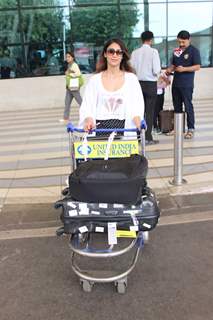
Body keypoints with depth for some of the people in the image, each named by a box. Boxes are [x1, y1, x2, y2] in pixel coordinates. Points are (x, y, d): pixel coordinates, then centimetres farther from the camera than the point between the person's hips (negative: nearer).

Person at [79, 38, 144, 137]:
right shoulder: (94, 80, 11)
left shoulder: (131, 78, 10)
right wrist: (88, 120, -16)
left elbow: (136, 105, 3)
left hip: (124, 128, 0)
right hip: (100, 128, 0)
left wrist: (137, 120, -17)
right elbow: (87, 105, 4)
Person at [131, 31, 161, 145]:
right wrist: (157, 73, 7)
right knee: (150, 111, 2)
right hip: (150, 83, -4)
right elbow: (156, 70, -14)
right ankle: (148, 138, 3)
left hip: (139, 83, 4)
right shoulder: (153, 51, -10)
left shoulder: (135, 53, 1)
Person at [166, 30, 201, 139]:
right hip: (176, 83, 6)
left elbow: (197, 67, -9)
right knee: (177, 106, 11)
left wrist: (184, 69, -20)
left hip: (187, 84, -6)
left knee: (188, 106, -4)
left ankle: (191, 129, 3)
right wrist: (170, 69, -1)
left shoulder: (194, 51, -4)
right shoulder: (176, 51, 13)